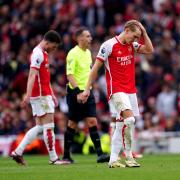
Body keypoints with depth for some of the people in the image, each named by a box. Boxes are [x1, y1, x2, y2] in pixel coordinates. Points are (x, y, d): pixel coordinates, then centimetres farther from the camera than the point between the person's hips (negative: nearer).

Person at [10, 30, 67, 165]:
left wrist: (52, 95, 26)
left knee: (39, 127, 9)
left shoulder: (43, 54, 20)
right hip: (41, 95, -10)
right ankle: (53, 158, -4)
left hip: (44, 95, 10)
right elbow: (32, 76, -22)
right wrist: (28, 95, -29)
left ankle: (18, 152, 8)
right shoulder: (38, 54, -12)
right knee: (48, 126, -7)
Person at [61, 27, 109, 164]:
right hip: (76, 92, -7)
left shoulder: (88, 52, 13)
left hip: (87, 91, 7)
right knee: (73, 124, 1)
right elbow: (70, 75, -19)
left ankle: (99, 154, -6)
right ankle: (66, 156, 11)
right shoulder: (73, 54, -13)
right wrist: (78, 92, -28)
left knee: (92, 121, -2)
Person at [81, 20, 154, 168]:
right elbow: (95, 68, -6)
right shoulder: (109, 45, -8)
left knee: (122, 125, 5)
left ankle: (113, 159, 9)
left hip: (130, 90, 7)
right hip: (116, 89, -7)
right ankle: (129, 156, -13)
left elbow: (149, 50, 10)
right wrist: (87, 89, -7)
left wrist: (144, 32, 4)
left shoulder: (132, 45, 12)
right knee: (129, 119, -21)